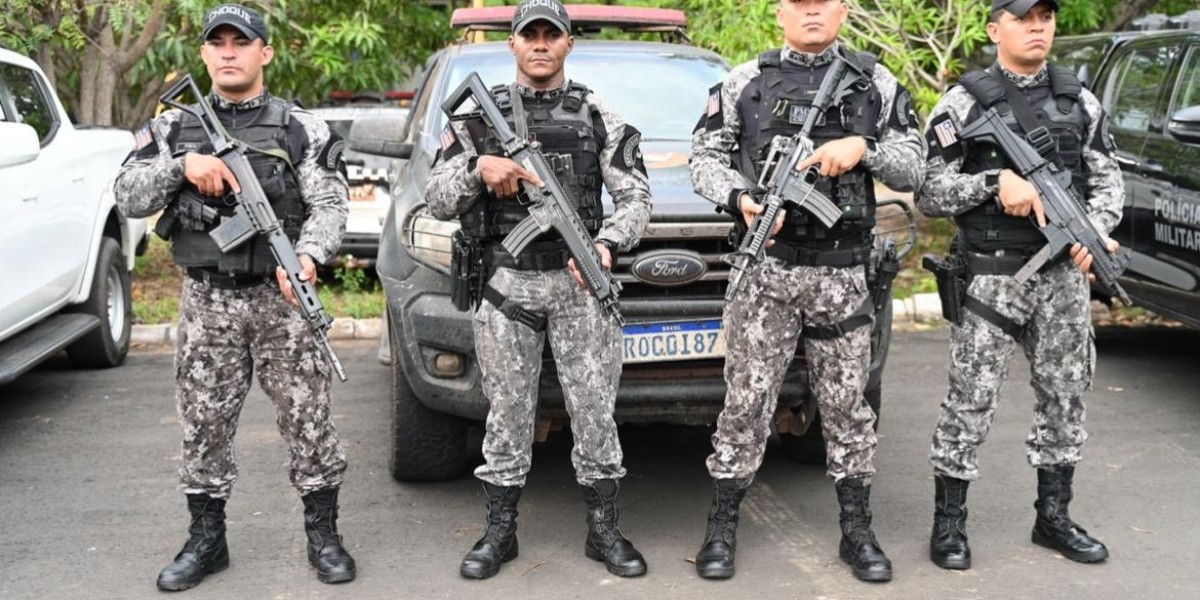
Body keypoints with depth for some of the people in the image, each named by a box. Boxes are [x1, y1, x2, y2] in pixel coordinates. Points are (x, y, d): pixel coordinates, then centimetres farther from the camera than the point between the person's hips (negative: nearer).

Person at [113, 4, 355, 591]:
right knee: (204, 424, 8)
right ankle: (205, 539, 22)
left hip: (282, 297, -2)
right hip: (207, 300, 2)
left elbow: (330, 203, -5)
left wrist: (308, 255, -24)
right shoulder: (174, 128, 8)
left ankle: (323, 535, 15)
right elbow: (128, 197, 1)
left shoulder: (301, 129, 2)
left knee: (307, 417, 2)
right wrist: (181, 165, -16)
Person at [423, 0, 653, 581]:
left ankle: (604, 530, 16)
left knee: (595, 410, 4)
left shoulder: (599, 118, 7)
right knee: (507, 413, 6)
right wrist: (478, 167, -17)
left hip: (580, 282, 0)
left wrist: (607, 244, -17)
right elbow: (437, 200, 2)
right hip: (506, 286, 0)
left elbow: (635, 197, 2)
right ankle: (500, 531, 18)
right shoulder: (478, 116, 6)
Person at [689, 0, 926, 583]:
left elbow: (915, 166, 7)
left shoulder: (876, 83, 8)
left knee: (846, 403, 9)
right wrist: (741, 199, -13)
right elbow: (705, 156, 6)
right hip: (765, 269, -1)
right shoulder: (745, 82, 6)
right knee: (746, 401, 1)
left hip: (842, 274, 1)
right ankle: (721, 530, 13)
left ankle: (857, 531, 20)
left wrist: (864, 148, -12)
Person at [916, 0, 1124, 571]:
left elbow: (1108, 180, 10)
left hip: (1063, 274, 5)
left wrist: (1094, 230, -9)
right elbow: (928, 191, -6)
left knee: (1065, 395, 11)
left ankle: (1053, 517, 26)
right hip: (991, 276, -5)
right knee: (971, 400, -2)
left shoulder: (1081, 101, 11)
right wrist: (995, 182, -20)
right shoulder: (964, 102, -3)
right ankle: (949, 523, 10)